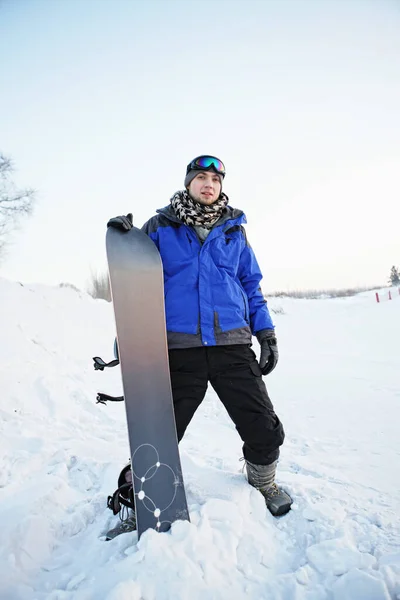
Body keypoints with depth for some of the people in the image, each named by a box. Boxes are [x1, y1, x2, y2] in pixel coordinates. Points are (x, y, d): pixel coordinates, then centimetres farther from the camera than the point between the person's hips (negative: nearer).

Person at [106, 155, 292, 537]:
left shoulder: (234, 230, 14)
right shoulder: (160, 227, 8)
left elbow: (251, 285, 17)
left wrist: (267, 333, 9)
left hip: (232, 346, 2)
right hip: (179, 348, -1)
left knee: (264, 429, 4)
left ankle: (262, 481, 36)